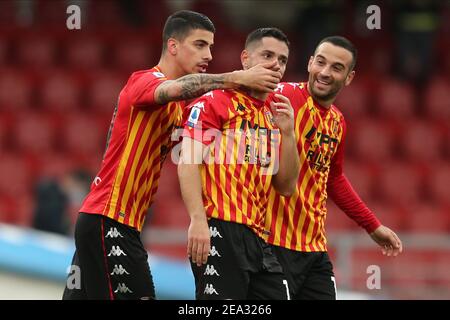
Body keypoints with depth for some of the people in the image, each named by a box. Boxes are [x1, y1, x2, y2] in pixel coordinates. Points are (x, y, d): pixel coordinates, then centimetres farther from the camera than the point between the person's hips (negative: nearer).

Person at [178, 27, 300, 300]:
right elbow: (188, 163, -11)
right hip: (220, 231, -8)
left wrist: (287, 132, 6)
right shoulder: (216, 101, 0)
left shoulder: (274, 116, 21)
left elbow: (286, 187, 19)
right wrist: (198, 220, -22)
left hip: (258, 237, 8)